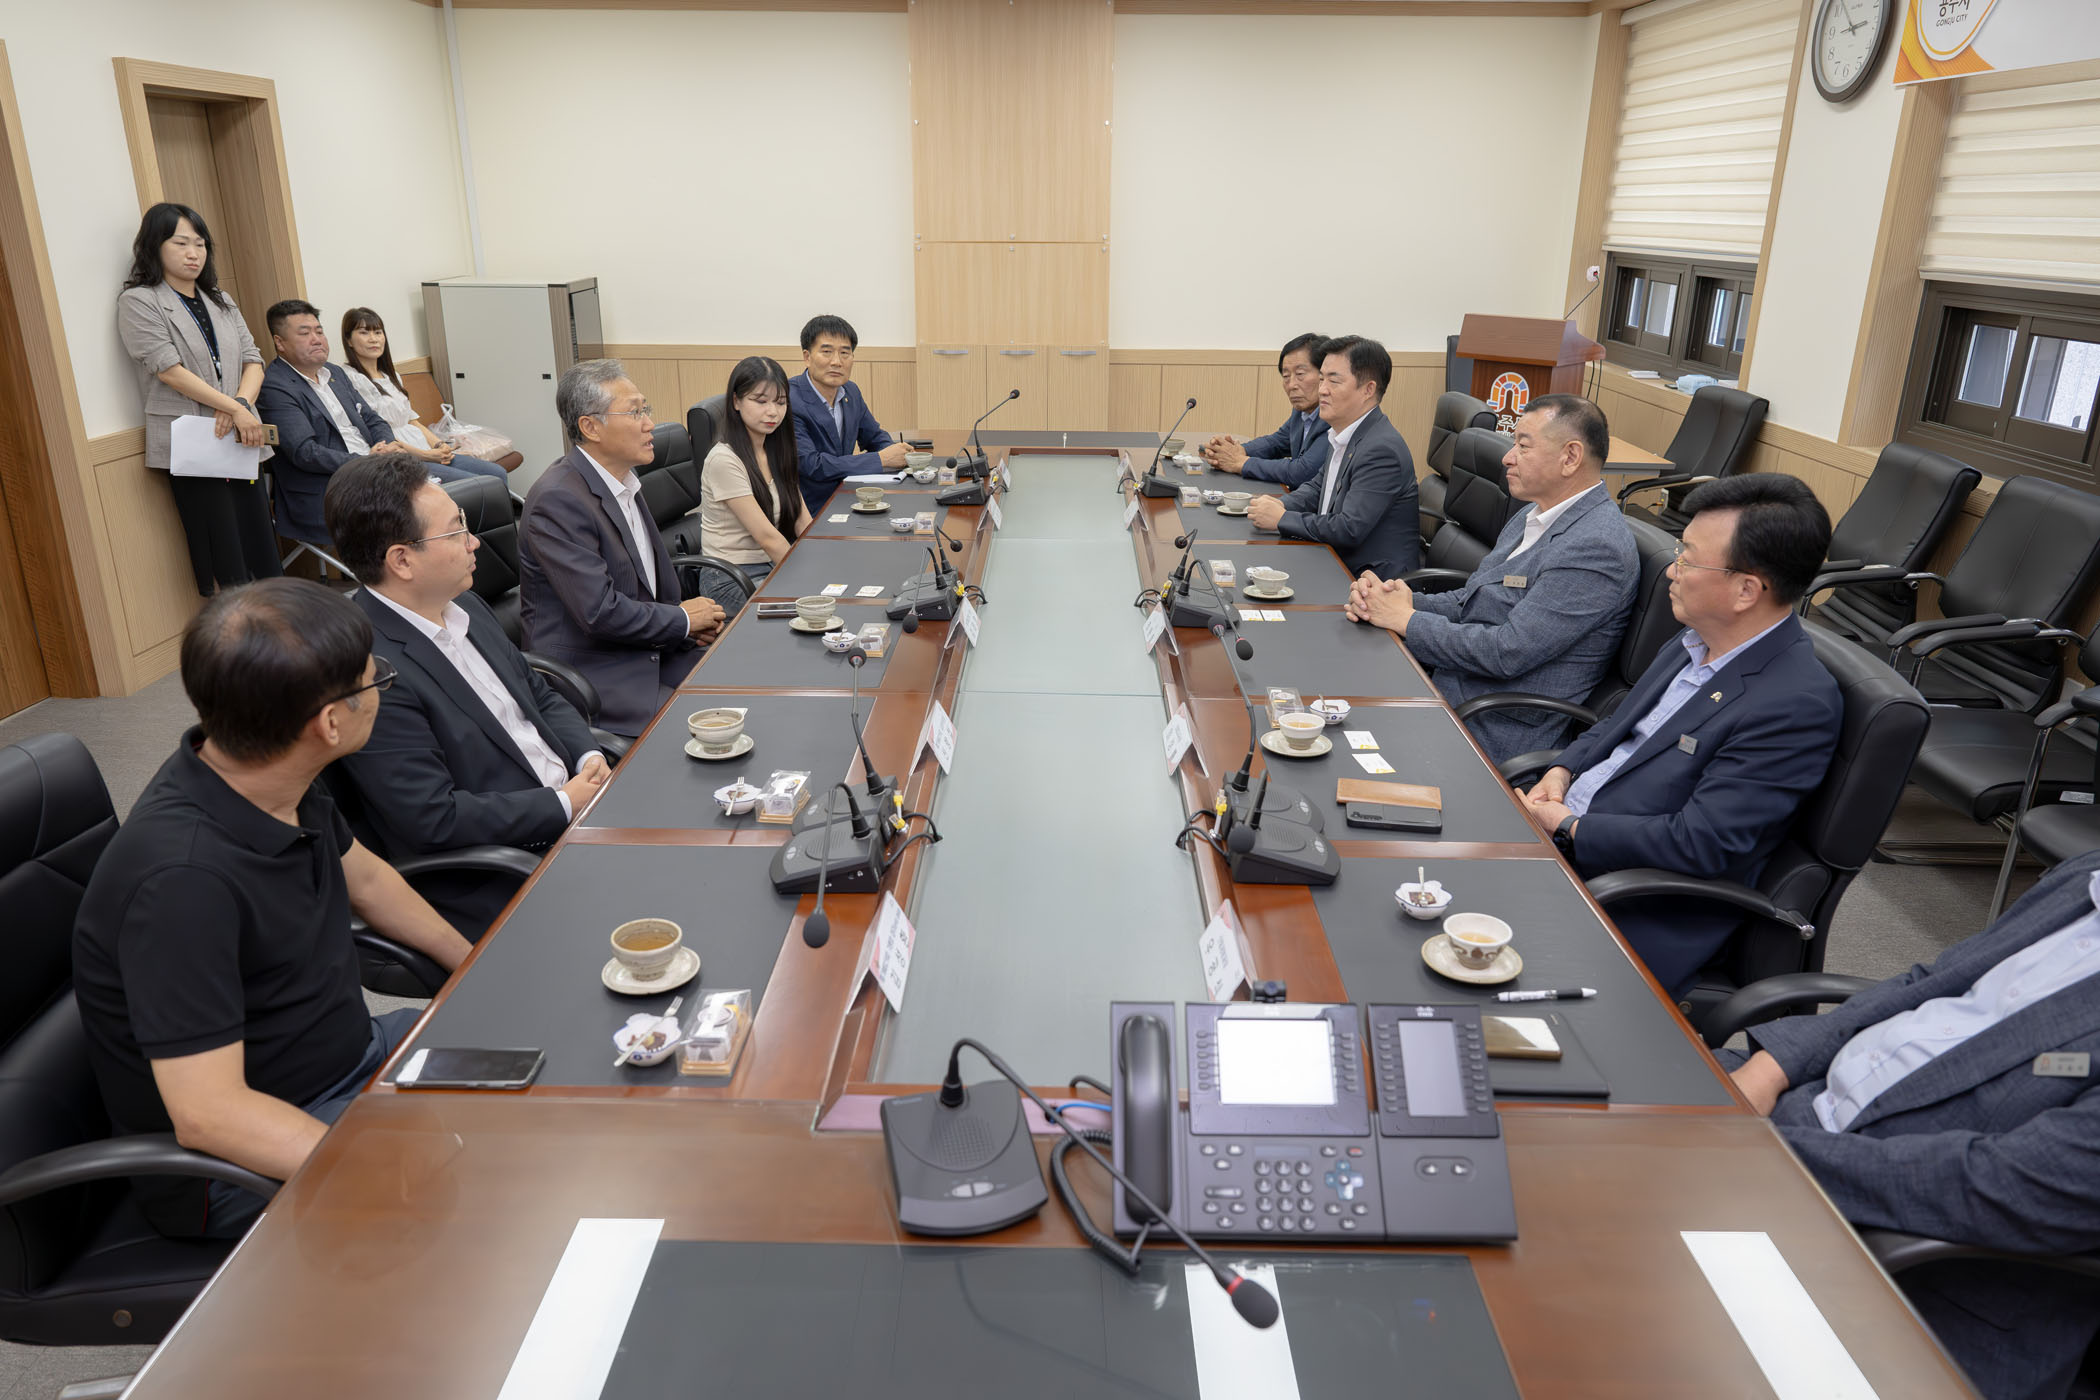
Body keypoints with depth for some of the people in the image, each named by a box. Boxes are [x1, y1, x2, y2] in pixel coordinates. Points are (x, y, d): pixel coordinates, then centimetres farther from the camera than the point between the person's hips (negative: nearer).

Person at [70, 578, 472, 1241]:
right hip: (244, 1162, -9)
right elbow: (208, 1113, -32)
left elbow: (362, 875, 15)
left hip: (350, 1053, 9)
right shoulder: (183, 879, -32)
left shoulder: (278, 784, -7)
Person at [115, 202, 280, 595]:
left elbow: (252, 360, 10)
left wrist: (241, 404, -10)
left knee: (264, 553, 3)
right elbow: (169, 370, -10)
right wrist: (236, 408, -15)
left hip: (240, 442, 6)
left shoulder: (220, 301, 18)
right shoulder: (139, 301, 0)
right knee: (225, 564, -7)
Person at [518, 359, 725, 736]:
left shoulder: (624, 480, 10)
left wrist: (697, 620, 2)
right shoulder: (558, 500, -19)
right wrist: (683, 619, -10)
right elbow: (599, 612, -24)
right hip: (589, 674, -9)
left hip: (651, 652, 9)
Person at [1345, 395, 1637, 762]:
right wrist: (1405, 600, -5)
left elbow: (1506, 654, -24)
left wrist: (1406, 619, -14)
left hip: (1494, 732, -9)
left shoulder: (1596, 547, -20)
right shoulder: (1532, 518, 12)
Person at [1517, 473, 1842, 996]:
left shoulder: (1799, 705, -21)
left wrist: (1568, 827, -16)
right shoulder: (1697, 643, 6)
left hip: (1640, 914, -8)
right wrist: (1562, 770, 1)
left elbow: (1699, 845, -24)